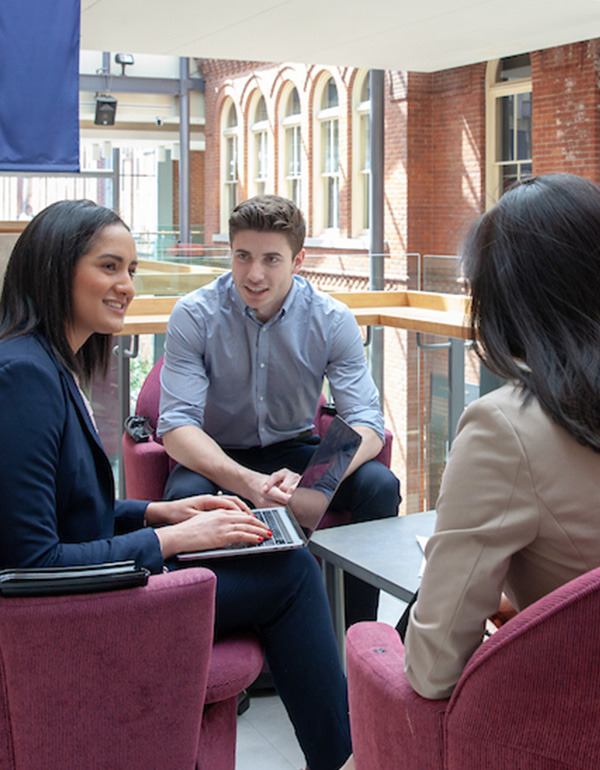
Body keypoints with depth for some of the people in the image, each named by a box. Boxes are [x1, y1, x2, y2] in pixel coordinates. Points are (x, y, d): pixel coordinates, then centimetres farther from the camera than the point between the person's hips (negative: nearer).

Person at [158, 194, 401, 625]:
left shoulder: (332, 320, -11)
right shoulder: (194, 316, -15)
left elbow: (366, 424, -15)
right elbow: (176, 424, -21)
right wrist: (246, 482, -40)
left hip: (295, 450, 2)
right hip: (218, 457, -2)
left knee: (380, 485, -24)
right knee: (187, 495, -35)